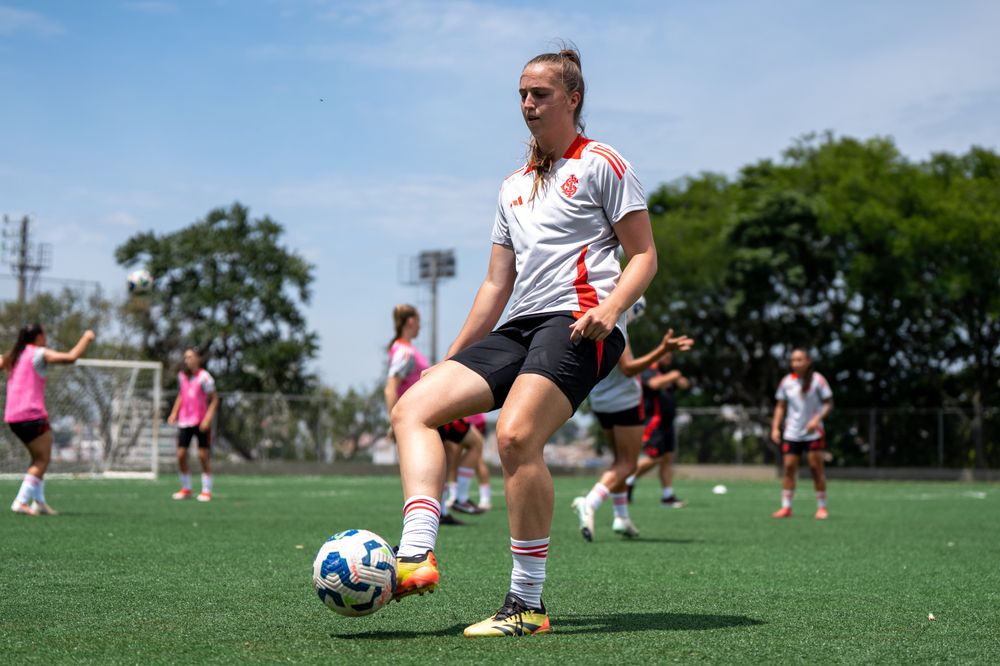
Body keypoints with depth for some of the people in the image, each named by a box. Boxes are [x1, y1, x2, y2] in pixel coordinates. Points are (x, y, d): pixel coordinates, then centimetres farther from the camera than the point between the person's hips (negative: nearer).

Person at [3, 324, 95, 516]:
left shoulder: (13, 356, 16)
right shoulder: (39, 353, -5)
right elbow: (71, 357, -14)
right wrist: (86, 338, -1)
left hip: (12, 416, 8)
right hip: (32, 415, -8)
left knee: (39, 458, 17)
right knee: (43, 459, -3)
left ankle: (39, 502, 12)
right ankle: (21, 502, -13)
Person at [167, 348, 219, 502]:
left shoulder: (204, 377, -9)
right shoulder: (182, 376, 8)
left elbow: (214, 399, -8)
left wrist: (208, 418, -18)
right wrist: (174, 413, 9)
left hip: (201, 422, -5)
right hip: (184, 421, 5)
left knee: (203, 455, -2)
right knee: (181, 454, 0)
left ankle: (206, 490, 6)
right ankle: (185, 489, 13)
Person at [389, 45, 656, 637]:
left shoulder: (601, 163, 6)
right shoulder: (514, 187, 26)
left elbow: (644, 255, 1)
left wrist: (610, 308, -19)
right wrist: (452, 360, 21)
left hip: (577, 325, -8)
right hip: (517, 328, 8)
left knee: (516, 435, -29)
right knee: (413, 408, -9)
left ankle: (527, 604, -21)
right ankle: (416, 557, -24)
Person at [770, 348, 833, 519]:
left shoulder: (818, 380, -5)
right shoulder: (786, 382, 5)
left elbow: (829, 404, -4)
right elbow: (780, 407, 12)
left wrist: (817, 418, -19)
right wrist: (775, 427, 2)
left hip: (813, 433, -3)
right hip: (791, 434, 3)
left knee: (816, 468, -3)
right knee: (789, 468, -1)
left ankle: (821, 507, 6)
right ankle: (786, 507, 4)